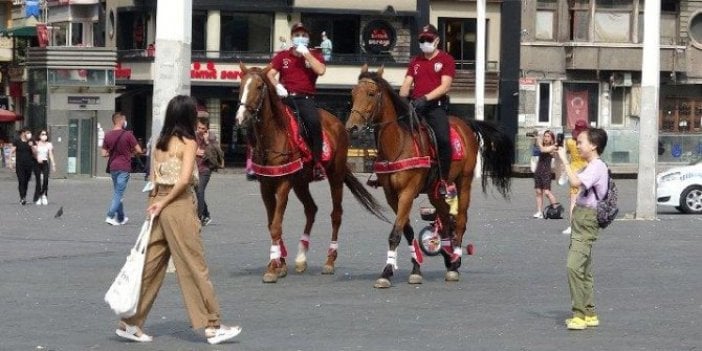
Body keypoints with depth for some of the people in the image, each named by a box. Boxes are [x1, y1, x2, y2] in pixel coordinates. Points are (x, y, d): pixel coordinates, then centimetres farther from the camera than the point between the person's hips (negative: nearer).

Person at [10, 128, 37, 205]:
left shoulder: (31, 142, 7)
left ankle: (23, 197, 19)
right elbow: (12, 152, 3)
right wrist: (11, 162, -2)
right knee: (21, 181, -11)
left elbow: (34, 153, 6)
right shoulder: (17, 141, -1)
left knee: (26, 181, 7)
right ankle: (22, 197, -13)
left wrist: (31, 146, -11)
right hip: (19, 164, -3)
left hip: (29, 164, 3)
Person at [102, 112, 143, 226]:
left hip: (113, 167, 5)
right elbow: (138, 150, -8)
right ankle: (110, 216, -12)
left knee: (117, 193, 16)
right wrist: (130, 152, 12)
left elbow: (104, 154, 2)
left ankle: (121, 217, 23)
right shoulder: (128, 134, -11)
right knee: (119, 193, -2)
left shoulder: (108, 135, 1)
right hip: (124, 167, -5)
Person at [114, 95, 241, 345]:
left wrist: (157, 202, 8)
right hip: (179, 205, -7)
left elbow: (153, 179, 10)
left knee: (151, 265, 11)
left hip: (159, 205, 7)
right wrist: (164, 203, -11)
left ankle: (131, 323, 14)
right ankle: (212, 326, 4)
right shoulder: (188, 143, -9)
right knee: (194, 267, -1)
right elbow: (184, 180, -19)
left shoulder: (160, 143, 11)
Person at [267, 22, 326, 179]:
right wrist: (277, 86, -15)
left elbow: (321, 70, -8)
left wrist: (306, 53, -8)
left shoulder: (315, 55, 12)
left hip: (305, 98, -2)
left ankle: (317, 162, -25)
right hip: (286, 96, 2)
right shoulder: (282, 56, 15)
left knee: (314, 121, -32)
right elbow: (270, 74, 5)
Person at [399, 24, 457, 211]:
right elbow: (407, 84, 13)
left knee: (443, 139, -26)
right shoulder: (415, 61, 21)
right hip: (416, 106, 5)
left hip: (435, 106, -5)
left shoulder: (446, 60, 5)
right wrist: (402, 99, -7)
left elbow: (445, 86, -6)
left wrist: (425, 98, -19)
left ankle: (446, 180, -14)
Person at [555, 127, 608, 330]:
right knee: (583, 269, 14)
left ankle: (580, 315, -18)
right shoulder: (591, 167, 19)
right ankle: (589, 314, 20)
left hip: (587, 219, -11)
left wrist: (564, 160, -24)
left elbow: (575, 182, -30)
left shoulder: (597, 167, -15)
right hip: (581, 220, 11)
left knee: (574, 266, -18)